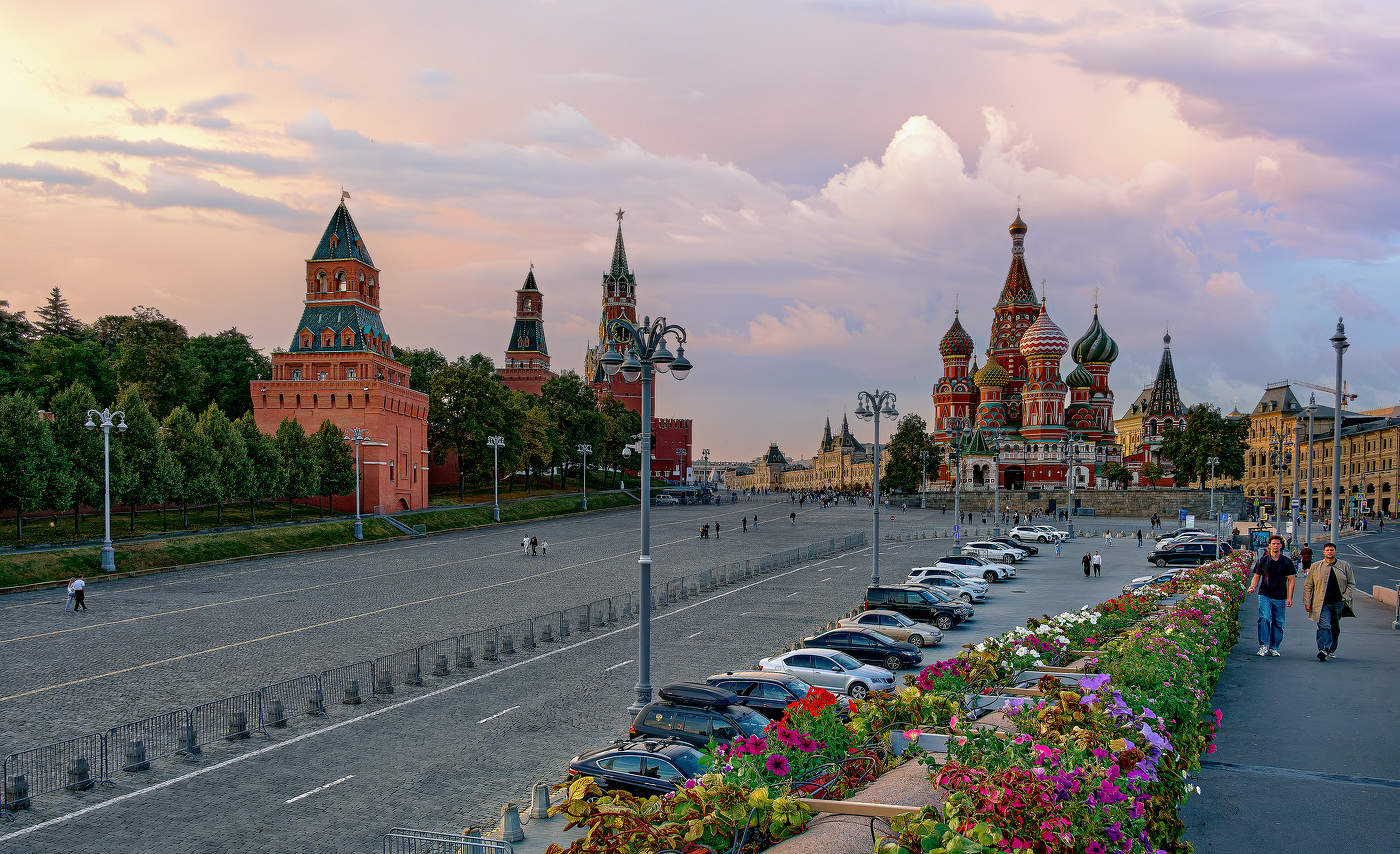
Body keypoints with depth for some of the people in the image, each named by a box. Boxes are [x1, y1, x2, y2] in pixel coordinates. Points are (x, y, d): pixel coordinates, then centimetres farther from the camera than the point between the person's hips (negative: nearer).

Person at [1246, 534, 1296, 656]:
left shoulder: (1287, 562, 3)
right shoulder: (1262, 561, 5)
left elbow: (1291, 580, 4)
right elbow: (1256, 576, 12)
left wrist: (1290, 598, -2)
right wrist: (1252, 586, -9)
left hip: (1280, 597, 1)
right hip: (1265, 595, -1)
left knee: (1278, 623, 5)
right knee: (1264, 619, -18)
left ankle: (1274, 648, 15)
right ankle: (1264, 646, -15)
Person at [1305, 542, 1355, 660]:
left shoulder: (1345, 566, 8)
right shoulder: (1315, 567, 5)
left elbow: (1351, 583, 14)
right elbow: (1308, 585, 7)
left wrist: (1345, 597, -1)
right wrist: (1307, 602, 1)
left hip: (1338, 603, 2)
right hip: (1322, 603, -2)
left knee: (1335, 628, 13)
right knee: (1324, 626, -17)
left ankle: (1331, 650, 30)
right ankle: (1323, 650, -28)